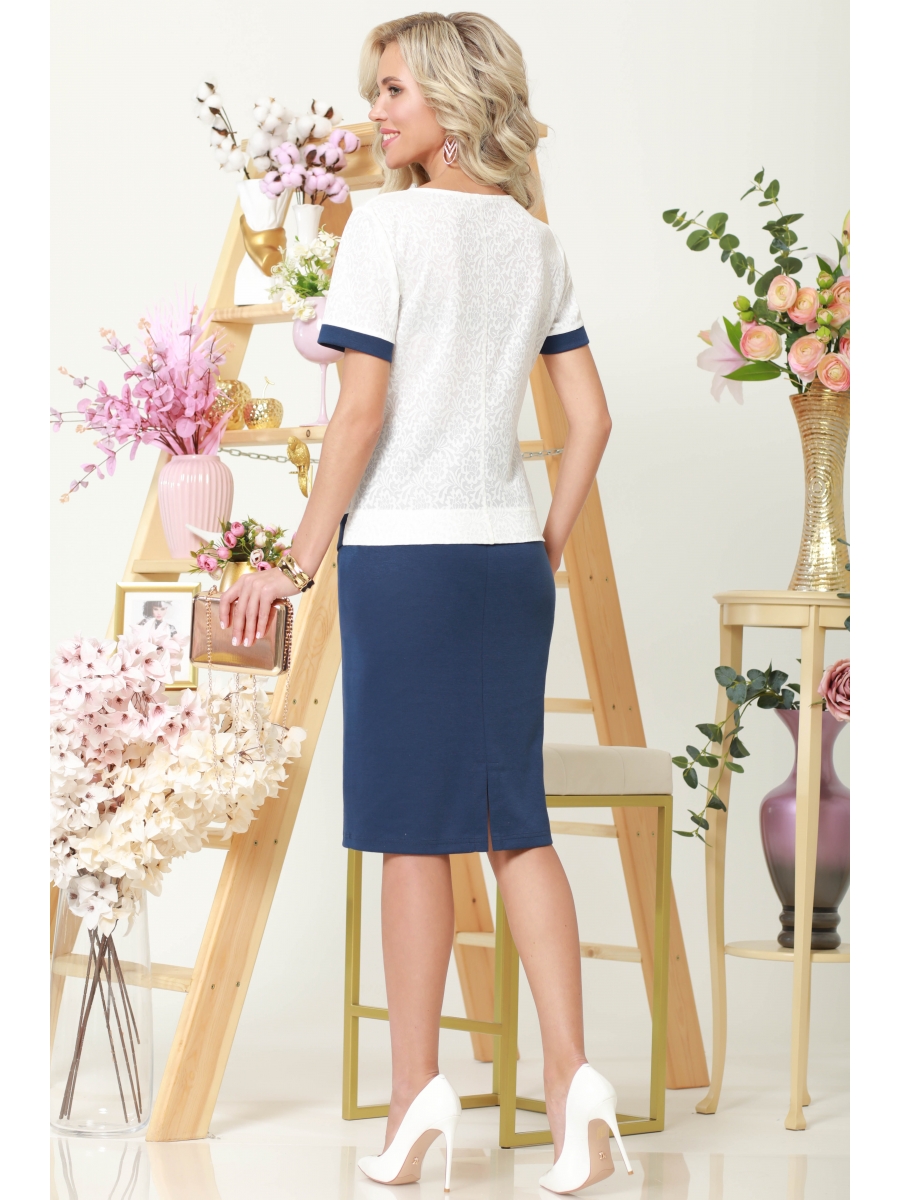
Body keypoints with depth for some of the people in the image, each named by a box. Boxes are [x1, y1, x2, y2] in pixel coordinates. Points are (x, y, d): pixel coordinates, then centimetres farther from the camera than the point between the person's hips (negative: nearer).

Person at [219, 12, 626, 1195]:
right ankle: (573, 1075, 0)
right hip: (509, 551, 6)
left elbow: (362, 410, -12)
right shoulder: (538, 243, 11)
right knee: (517, 820, 7)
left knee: (415, 825, 1)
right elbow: (591, 418, 10)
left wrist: (300, 561, -7)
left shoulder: (388, 224, -8)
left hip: (405, 551, -5)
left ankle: (418, 1089, 7)